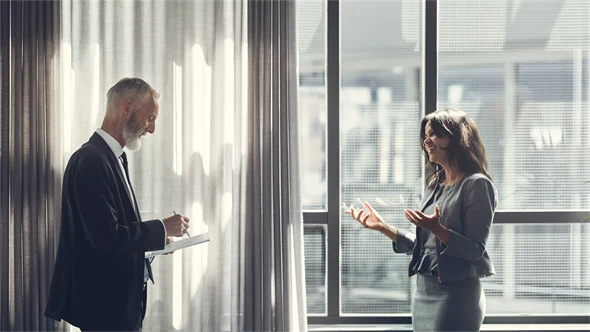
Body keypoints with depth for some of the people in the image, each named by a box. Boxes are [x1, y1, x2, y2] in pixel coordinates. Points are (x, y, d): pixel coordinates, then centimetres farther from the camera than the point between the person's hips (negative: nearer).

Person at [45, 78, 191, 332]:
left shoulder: (113, 157, 13)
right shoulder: (91, 160, -18)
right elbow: (106, 237, -24)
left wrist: (154, 239, 7)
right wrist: (161, 228, -13)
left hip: (119, 297, 10)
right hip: (107, 302, -10)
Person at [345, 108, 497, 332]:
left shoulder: (477, 185, -8)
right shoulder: (434, 186, 15)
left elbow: (475, 250, -14)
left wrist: (437, 229, -28)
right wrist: (383, 227, 6)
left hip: (456, 294, -8)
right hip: (423, 292, 8)